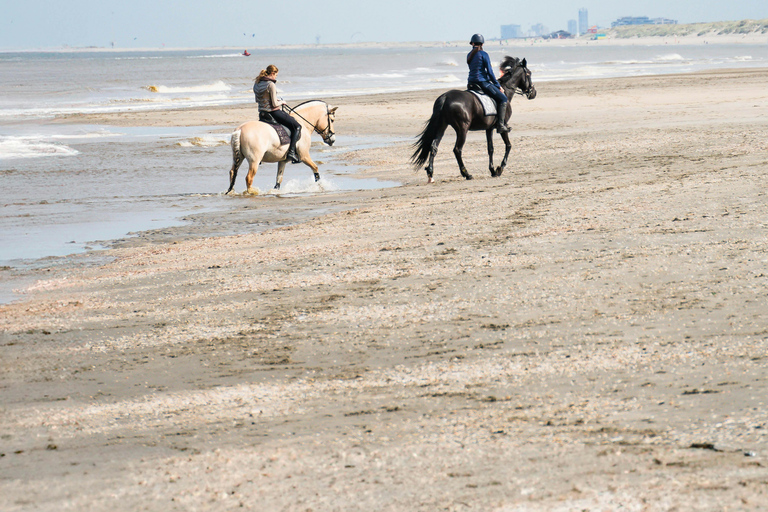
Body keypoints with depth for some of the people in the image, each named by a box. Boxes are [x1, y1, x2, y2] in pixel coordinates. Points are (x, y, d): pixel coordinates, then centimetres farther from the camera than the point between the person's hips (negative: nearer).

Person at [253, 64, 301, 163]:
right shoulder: (271, 85, -19)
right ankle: (291, 152, -14)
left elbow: (257, 100, 17)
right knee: (297, 127, -2)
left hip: (262, 113, 8)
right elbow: (274, 104, -19)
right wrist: (282, 102, 0)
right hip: (273, 112, -8)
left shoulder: (257, 84, 6)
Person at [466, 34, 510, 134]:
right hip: (482, 82, -8)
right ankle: (500, 125, -12)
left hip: (471, 83, 8)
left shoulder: (469, 55, 11)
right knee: (503, 99, -1)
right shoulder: (483, 54, -10)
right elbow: (490, 72, -10)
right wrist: (497, 85, -1)